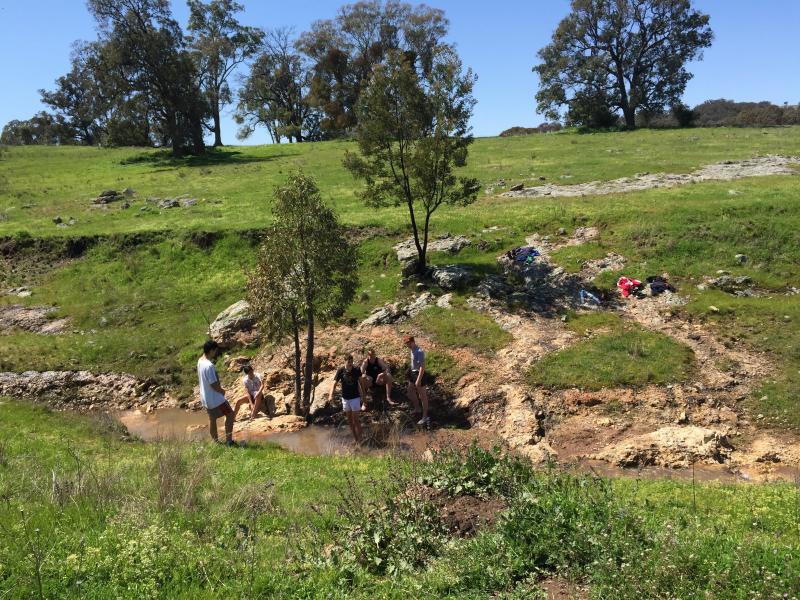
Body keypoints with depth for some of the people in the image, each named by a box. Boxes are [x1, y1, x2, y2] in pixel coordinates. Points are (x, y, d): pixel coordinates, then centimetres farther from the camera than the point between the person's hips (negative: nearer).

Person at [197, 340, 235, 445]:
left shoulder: (200, 361, 3)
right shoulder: (209, 366, -28)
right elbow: (214, 385, -26)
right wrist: (222, 391, -5)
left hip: (205, 397, 9)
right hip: (215, 398, -9)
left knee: (212, 418, 17)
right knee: (230, 414, 2)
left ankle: (215, 442, 26)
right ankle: (228, 440, 2)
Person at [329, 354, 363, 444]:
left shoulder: (357, 370, -12)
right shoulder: (341, 371, -12)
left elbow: (360, 381, 4)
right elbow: (334, 383, -15)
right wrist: (331, 395, -30)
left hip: (355, 397, -3)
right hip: (345, 398, 3)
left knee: (355, 419, -4)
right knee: (349, 419, 12)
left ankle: (359, 440, 1)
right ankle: (355, 438, 24)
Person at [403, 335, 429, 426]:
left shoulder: (419, 352, -26)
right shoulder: (412, 350, 2)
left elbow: (422, 367, -26)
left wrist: (418, 380, -26)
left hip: (419, 374, -10)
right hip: (413, 373, 10)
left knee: (422, 396, 1)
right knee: (411, 392, 23)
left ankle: (425, 417, 10)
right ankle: (417, 409, 42)